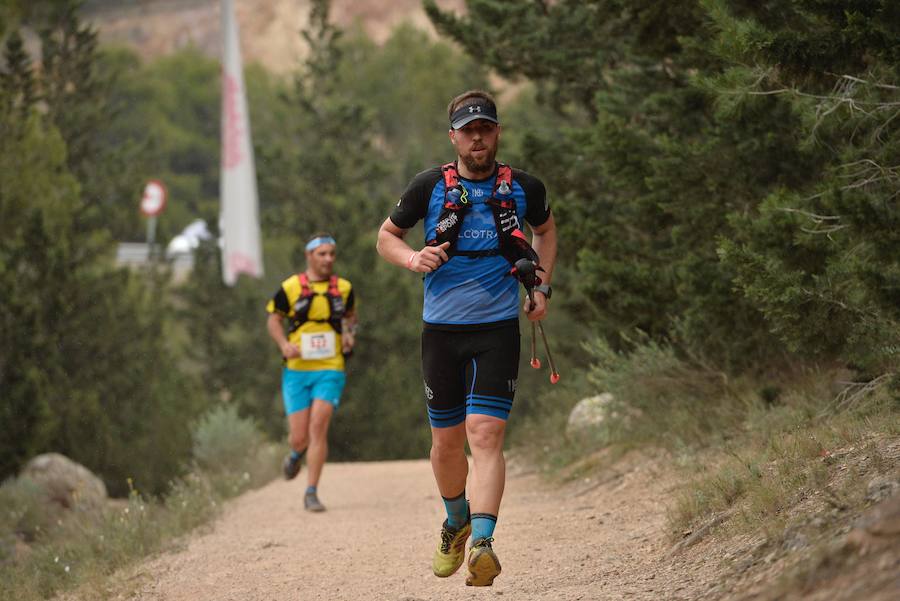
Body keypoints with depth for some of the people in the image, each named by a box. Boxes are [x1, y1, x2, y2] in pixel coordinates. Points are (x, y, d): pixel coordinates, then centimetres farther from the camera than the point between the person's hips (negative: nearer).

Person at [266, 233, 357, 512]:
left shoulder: (343, 288, 5)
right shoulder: (290, 288, -2)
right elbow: (273, 319, 9)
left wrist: (350, 334, 3)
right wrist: (284, 344, -8)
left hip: (330, 369, 0)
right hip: (297, 370, 0)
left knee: (318, 427, -16)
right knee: (300, 437, -1)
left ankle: (311, 493, -9)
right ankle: (296, 454, 38)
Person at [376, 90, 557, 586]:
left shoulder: (523, 188, 1)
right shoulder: (430, 186, -2)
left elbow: (545, 229, 22)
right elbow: (386, 235, 11)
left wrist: (542, 287, 10)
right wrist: (411, 258, -11)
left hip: (498, 329, -1)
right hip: (441, 329, 1)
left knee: (485, 435, -16)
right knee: (446, 442, 10)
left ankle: (482, 545, -26)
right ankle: (457, 522, 37)